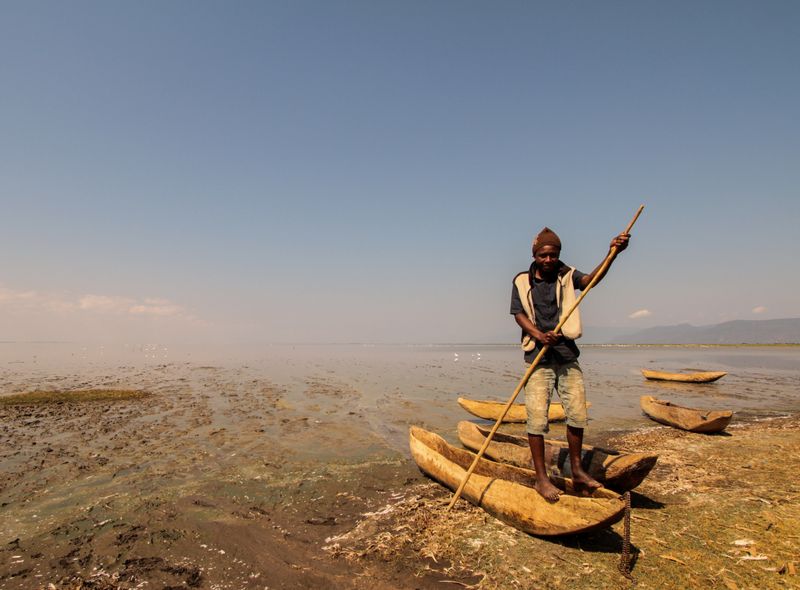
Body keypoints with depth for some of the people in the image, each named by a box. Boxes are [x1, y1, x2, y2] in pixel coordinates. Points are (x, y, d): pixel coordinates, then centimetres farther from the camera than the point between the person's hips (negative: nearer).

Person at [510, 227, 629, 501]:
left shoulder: (567, 276, 6)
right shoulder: (522, 282, 3)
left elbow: (589, 279, -14)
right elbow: (519, 315, -3)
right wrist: (539, 335, -22)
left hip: (567, 357, 2)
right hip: (538, 358, -2)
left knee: (577, 413, 5)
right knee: (537, 418, -4)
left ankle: (576, 471, 23)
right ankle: (541, 478, 7)